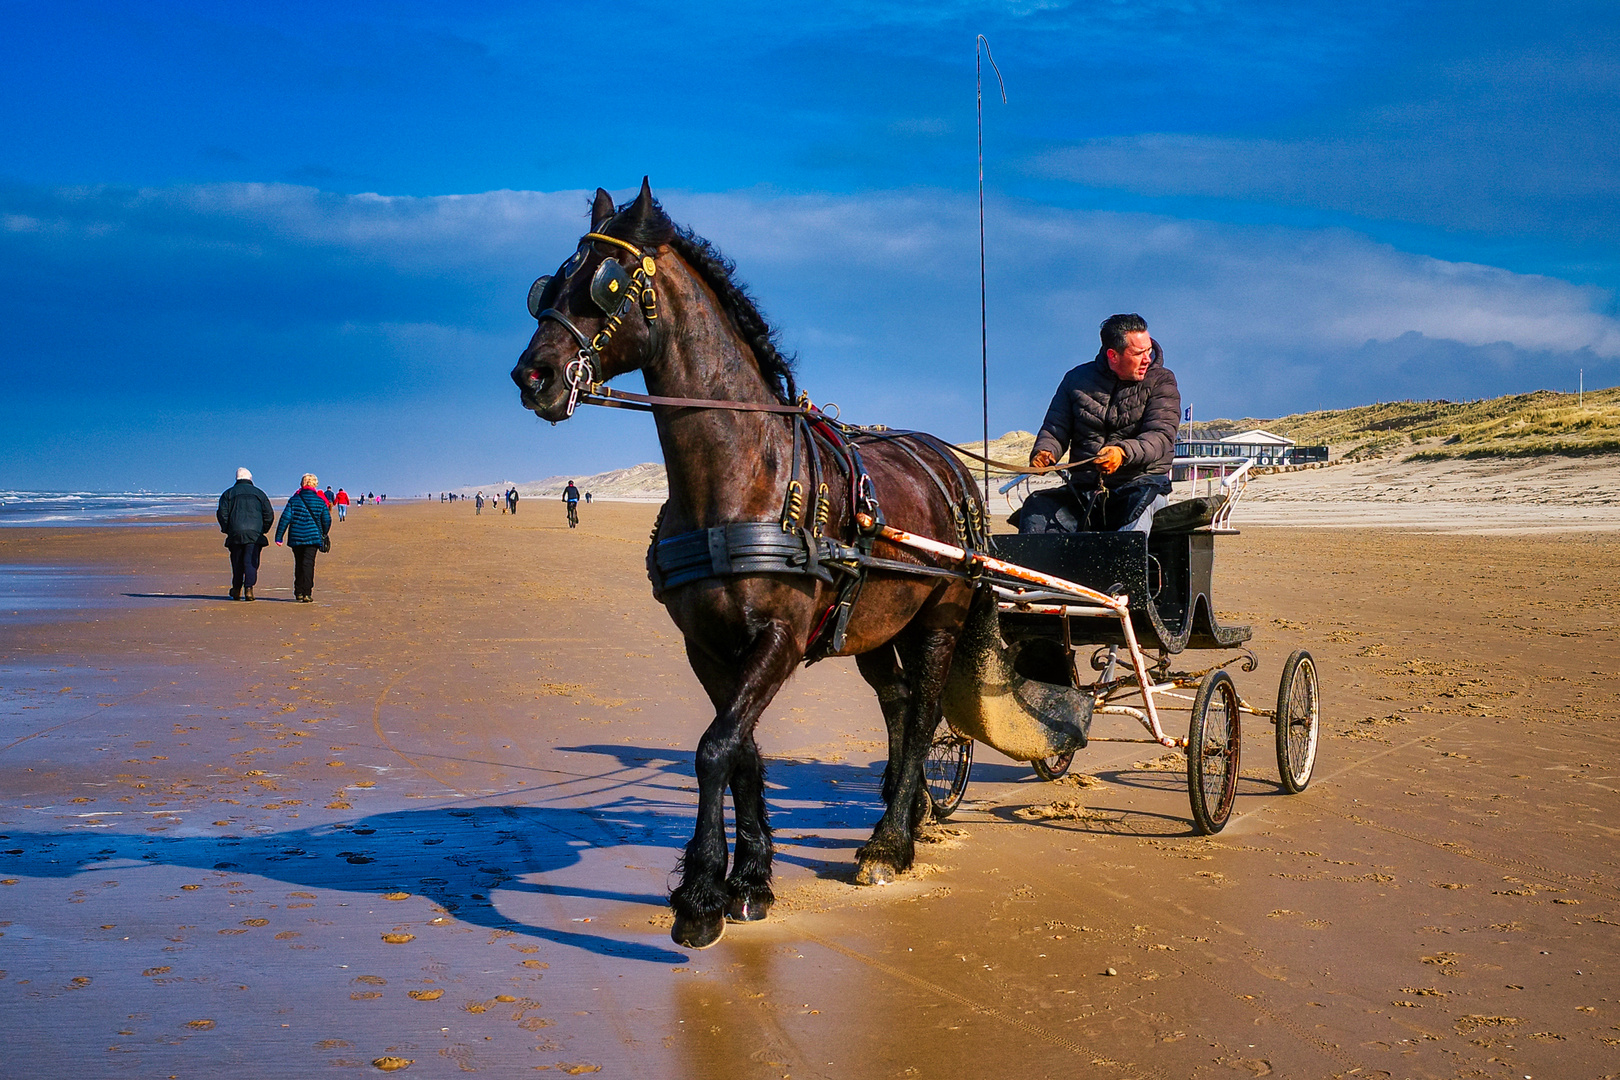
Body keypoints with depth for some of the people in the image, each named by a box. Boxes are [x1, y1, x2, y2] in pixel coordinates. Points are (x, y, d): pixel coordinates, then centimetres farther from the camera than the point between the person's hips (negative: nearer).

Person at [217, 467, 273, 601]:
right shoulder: (259, 493, 11)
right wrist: (263, 530, 15)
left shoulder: (228, 493, 11)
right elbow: (269, 515, 7)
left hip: (236, 534, 1)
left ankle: (236, 591, 18)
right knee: (251, 562, -4)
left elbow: (222, 514, 1)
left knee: (237, 563, 11)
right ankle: (249, 588, -17)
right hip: (255, 534, -1)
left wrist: (227, 530, 11)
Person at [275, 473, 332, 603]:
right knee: (308, 564, -4)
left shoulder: (294, 500, 0)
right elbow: (327, 520, 3)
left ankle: (298, 592, 21)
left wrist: (279, 537, -3)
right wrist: (323, 535, 21)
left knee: (299, 564, 15)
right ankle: (307, 593, -15)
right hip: (313, 537, -2)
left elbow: (285, 518, -5)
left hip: (296, 537, 2)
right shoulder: (320, 501, 0)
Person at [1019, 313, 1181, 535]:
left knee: (1140, 504, -38)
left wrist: (1123, 452, -29)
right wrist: (1045, 452, -12)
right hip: (1084, 489, 3)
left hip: (1142, 481, -3)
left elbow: (1161, 437, -8)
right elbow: (1055, 427, 14)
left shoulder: (1161, 381, 5)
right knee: (1036, 508, -24)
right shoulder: (1078, 379, 13)